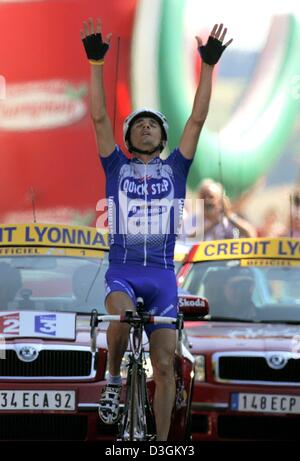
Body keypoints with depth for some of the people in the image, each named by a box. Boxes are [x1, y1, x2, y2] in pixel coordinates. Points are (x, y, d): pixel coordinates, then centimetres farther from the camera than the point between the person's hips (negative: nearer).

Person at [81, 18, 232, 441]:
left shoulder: (175, 169, 12)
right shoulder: (117, 167, 10)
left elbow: (197, 120, 5)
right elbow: (99, 118, 1)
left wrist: (209, 66, -3)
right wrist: (96, 63, -9)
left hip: (162, 274, 2)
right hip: (122, 269, -2)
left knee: (165, 364, -3)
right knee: (121, 317, -35)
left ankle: (162, 444, 3)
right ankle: (114, 381, -9)